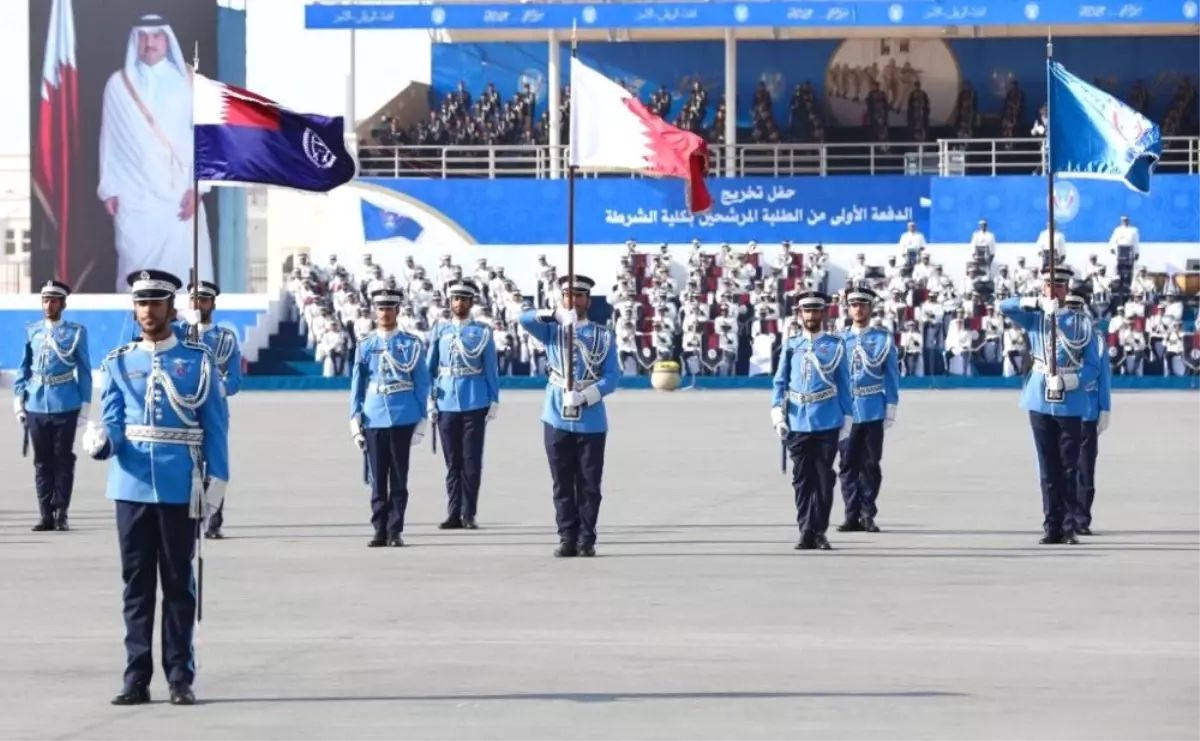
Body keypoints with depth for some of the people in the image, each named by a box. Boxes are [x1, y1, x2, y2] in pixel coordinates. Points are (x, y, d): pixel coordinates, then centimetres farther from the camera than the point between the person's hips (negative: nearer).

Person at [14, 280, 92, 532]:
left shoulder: (76, 332, 0)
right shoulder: (32, 331, 7)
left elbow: (84, 371, 3)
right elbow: (24, 367, 13)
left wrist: (85, 405, 0)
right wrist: (18, 398, 7)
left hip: (65, 405, -3)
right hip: (36, 405, 3)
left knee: (63, 460, 1)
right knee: (42, 461, 6)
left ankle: (61, 513, 7)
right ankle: (46, 515, 10)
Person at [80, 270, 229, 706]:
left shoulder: (198, 360, 3)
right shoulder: (119, 364, 9)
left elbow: (214, 425, 3)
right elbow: (112, 424, 4)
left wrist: (217, 479, -4)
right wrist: (101, 442, -18)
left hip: (181, 489, -2)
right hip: (133, 486, 2)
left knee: (178, 582, 3)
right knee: (136, 583, 4)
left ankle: (180, 678, 7)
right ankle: (137, 679, 7)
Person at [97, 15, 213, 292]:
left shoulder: (187, 81, 4)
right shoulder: (118, 84, 6)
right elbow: (109, 139, 9)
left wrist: (197, 186, -8)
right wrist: (108, 190, 4)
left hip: (179, 193, -1)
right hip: (134, 196, 1)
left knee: (184, 265, -6)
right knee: (137, 268, -2)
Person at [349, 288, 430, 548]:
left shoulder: (412, 344, 3)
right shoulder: (365, 346, 8)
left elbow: (422, 384, 4)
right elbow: (357, 385, 10)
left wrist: (421, 422, -1)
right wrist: (355, 421, 3)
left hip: (403, 420, -2)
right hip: (374, 420, 2)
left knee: (399, 478, 1)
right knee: (377, 479, 4)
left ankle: (395, 531, 6)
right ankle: (380, 531, 8)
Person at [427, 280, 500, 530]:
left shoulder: (482, 332, 2)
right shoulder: (440, 331, 7)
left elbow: (491, 369, 3)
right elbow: (430, 368, 9)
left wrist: (494, 401, -1)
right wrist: (429, 400, 3)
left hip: (474, 403, -2)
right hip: (446, 403, 2)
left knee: (472, 460, 0)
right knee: (452, 461, 6)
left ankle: (469, 514, 5)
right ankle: (454, 514, 10)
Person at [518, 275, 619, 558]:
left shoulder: (603, 336, 7)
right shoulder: (552, 330, 9)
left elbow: (611, 377, -1)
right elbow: (525, 318, -11)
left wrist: (584, 396, -17)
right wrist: (555, 314, -30)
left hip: (591, 422, -1)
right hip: (557, 420, 1)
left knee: (589, 485, 1)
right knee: (562, 485, 3)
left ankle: (586, 540, 7)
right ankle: (567, 539, 8)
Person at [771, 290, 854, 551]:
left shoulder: (835, 345, 5)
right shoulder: (791, 346, 8)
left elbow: (844, 385, 7)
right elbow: (780, 382, 7)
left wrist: (847, 418, 4)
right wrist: (777, 411, -5)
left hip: (828, 422, -1)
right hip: (797, 422, 1)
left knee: (823, 477, 1)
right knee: (802, 478, 3)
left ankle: (819, 530, 6)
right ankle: (806, 531, 7)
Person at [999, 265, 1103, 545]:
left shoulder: (1082, 322, 4)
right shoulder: (1034, 318, 10)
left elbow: (1093, 366, 1)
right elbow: (1004, 306, -5)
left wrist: (1070, 381, -17)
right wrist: (1038, 302, -18)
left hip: (1071, 404, -2)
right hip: (1040, 403, 2)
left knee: (1069, 467, -2)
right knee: (1048, 468, 5)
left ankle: (1071, 527, 2)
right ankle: (1052, 527, 9)